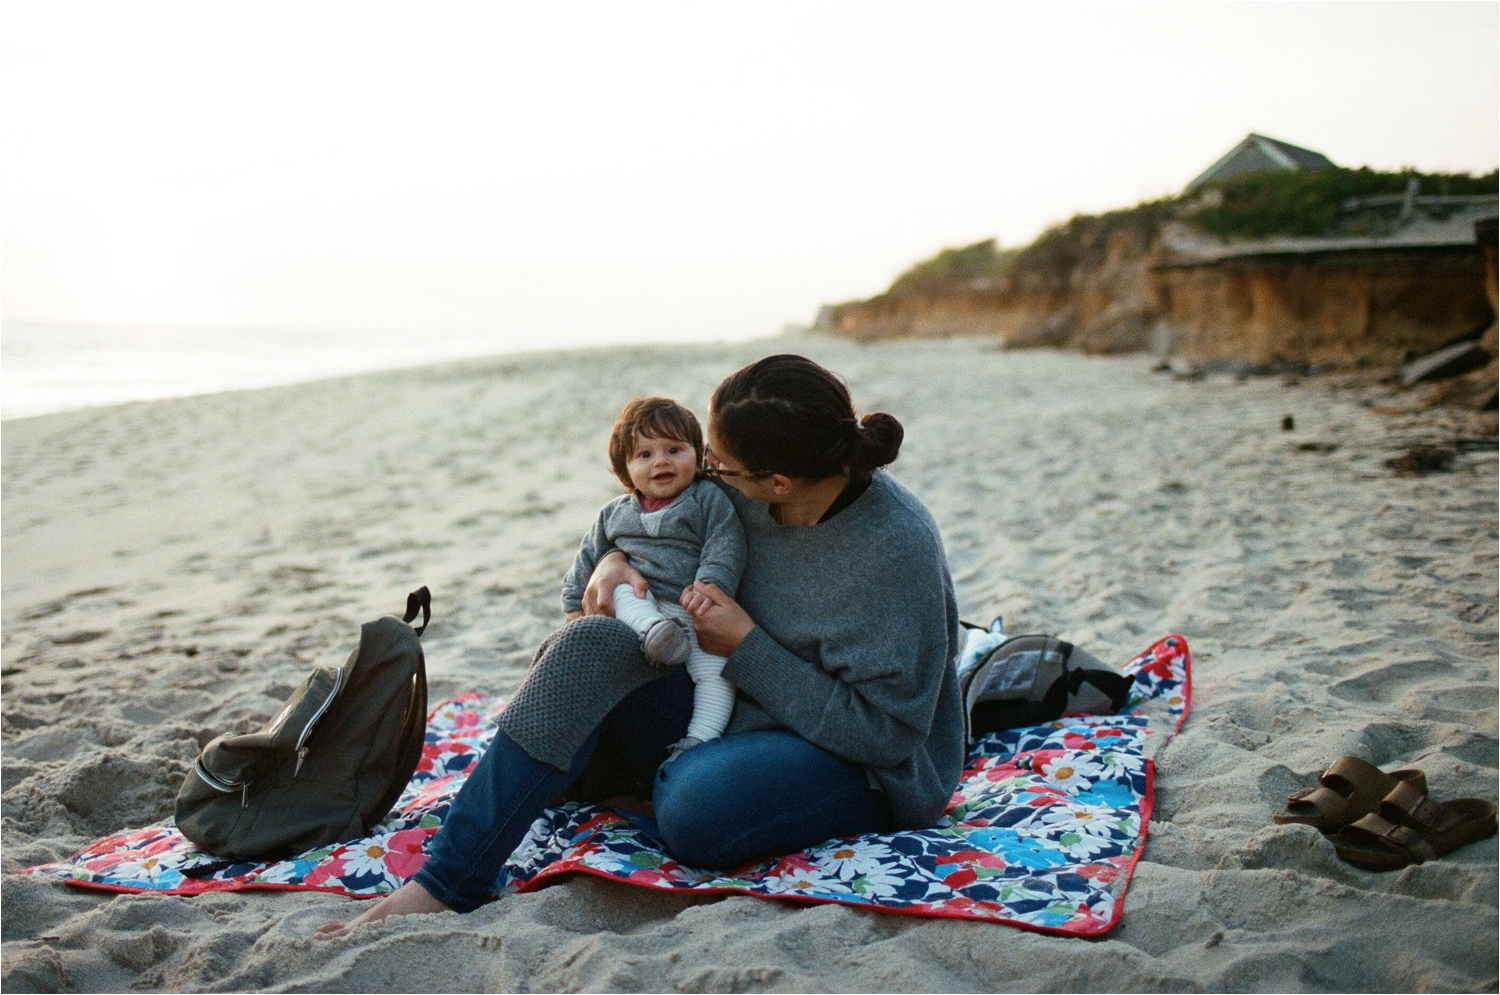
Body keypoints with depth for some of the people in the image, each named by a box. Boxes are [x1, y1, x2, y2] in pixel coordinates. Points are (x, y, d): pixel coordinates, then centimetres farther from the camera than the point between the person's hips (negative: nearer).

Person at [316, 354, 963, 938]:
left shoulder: (896, 549, -24)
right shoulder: (748, 493, -6)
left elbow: (883, 731, -21)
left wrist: (747, 647, -21)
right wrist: (615, 560, -7)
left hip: (861, 767, -6)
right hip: (736, 706, 6)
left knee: (696, 809, -38)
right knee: (589, 645, -19)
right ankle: (443, 882, -22)